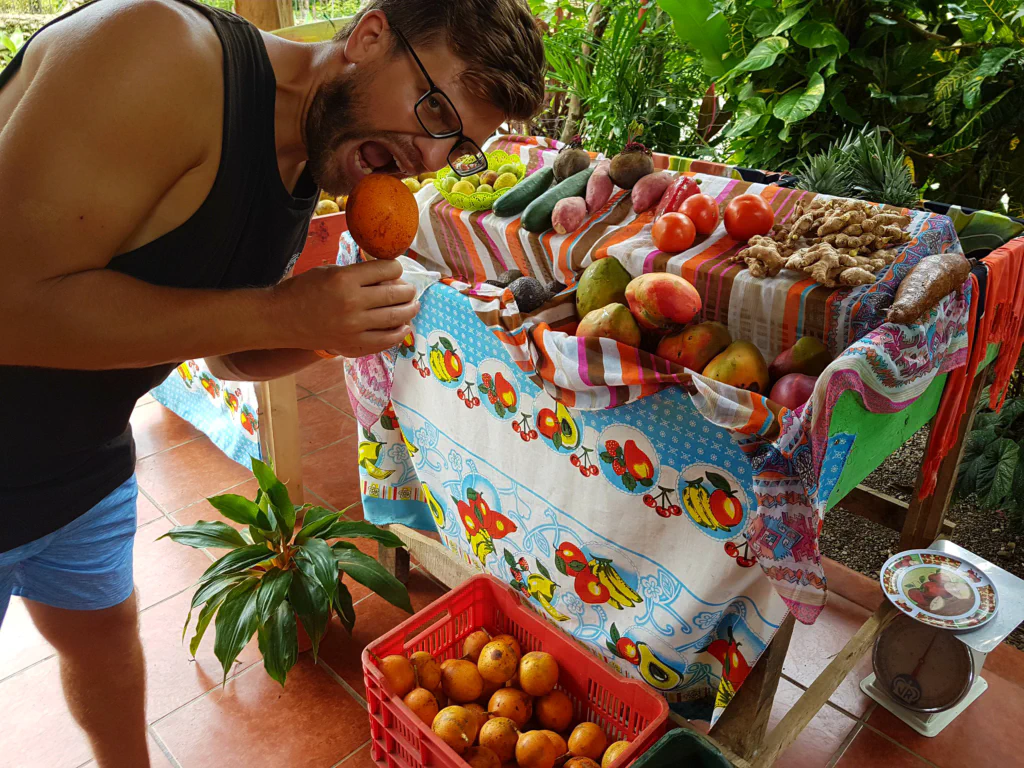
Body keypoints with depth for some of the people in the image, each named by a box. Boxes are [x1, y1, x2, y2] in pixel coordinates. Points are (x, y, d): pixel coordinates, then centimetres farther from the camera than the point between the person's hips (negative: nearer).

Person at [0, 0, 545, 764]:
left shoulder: (300, 180, -2)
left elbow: (231, 354, 7)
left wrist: (341, 327, -13)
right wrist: (287, 312, -30)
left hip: (87, 462, 7)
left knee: (105, 630, 24)